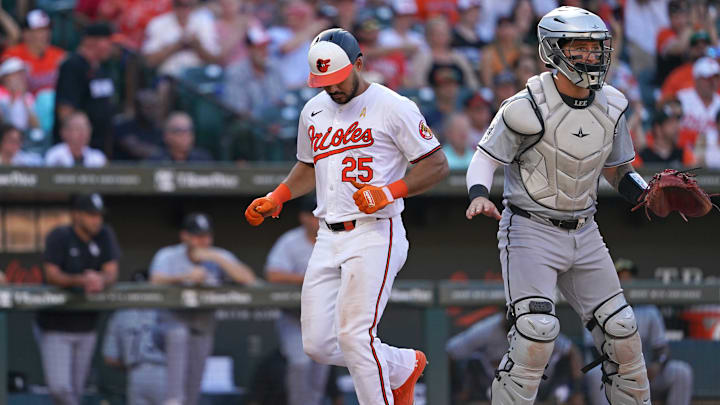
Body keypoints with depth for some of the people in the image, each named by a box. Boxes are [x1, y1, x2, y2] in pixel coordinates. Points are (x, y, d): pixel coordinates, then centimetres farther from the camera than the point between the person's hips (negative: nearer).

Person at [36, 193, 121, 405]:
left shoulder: (105, 235, 0)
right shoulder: (59, 237, -12)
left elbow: (112, 273, -5)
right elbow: (51, 275, -19)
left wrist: (101, 281, -30)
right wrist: (80, 280, -37)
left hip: (86, 327, 4)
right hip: (55, 328, -4)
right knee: (59, 388, -15)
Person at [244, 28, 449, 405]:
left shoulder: (393, 107, -6)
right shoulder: (313, 112, 15)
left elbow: (437, 164, -5)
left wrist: (390, 191, -18)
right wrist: (275, 198, 15)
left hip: (374, 235, -7)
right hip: (329, 239, 7)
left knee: (354, 335, -18)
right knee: (318, 344, 3)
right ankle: (404, 366, 25)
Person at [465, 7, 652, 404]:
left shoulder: (609, 107, 3)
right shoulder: (528, 108, -16)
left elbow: (618, 171, 15)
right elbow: (485, 157, -9)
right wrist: (479, 196, -29)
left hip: (583, 233, 6)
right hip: (530, 232, -6)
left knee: (621, 332, 4)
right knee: (536, 331, -20)